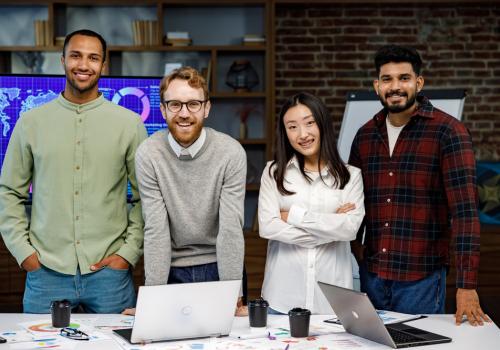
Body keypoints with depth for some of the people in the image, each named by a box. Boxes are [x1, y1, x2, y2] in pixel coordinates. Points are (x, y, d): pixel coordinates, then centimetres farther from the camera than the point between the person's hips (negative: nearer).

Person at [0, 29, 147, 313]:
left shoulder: (130, 123, 3)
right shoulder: (31, 123, 6)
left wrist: (129, 252, -3)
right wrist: (23, 251, 1)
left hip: (109, 271, 0)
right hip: (46, 271, 1)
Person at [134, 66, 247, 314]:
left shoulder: (231, 152, -15)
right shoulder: (147, 154, -13)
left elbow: (231, 228, -18)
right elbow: (156, 229, -14)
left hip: (217, 266, 0)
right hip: (171, 268, 0)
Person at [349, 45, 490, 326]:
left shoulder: (448, 132, -10)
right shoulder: (365, 135, 7)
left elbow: (465, 208, -16)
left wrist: (467, 286, -22)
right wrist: (353, 246, 4)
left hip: (421, 278, -4)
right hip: (371, 274, 5)